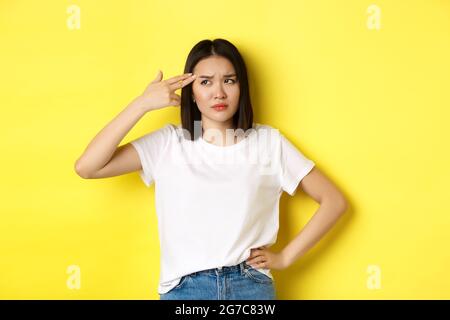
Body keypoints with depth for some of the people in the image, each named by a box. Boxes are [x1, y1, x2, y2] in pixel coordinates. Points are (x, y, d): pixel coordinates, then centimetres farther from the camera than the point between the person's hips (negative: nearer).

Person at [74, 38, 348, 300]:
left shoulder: (268, 141, 2)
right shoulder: (168, 142, 2)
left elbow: (335, 201, 5)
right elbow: (87, 167, -9)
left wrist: (285, 257, 0)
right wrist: (141, 104, -11)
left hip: (252, 286, 0)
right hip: (184, 288, 0)